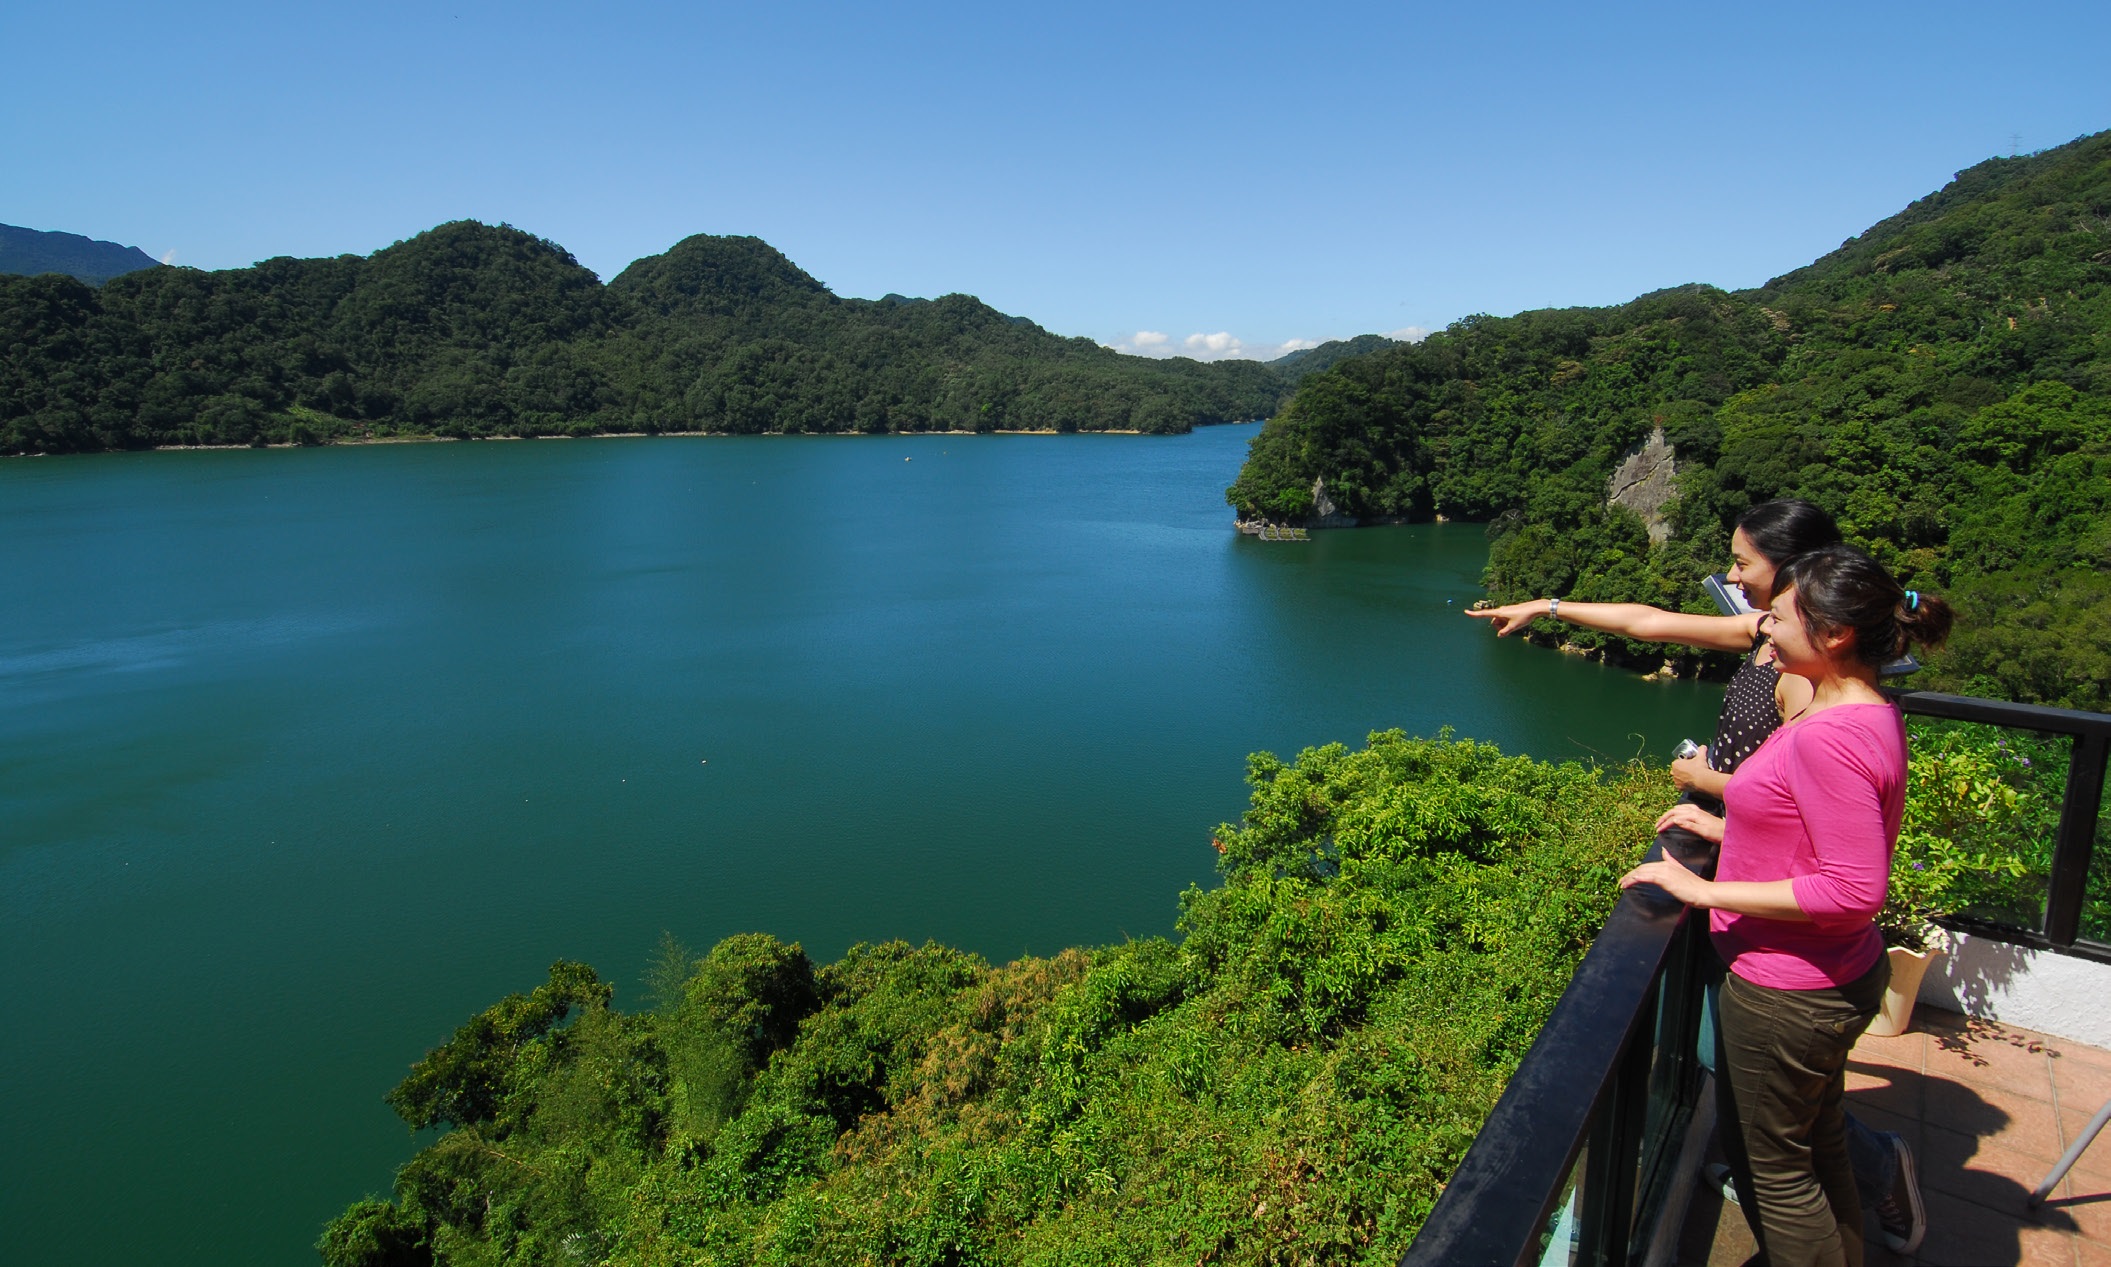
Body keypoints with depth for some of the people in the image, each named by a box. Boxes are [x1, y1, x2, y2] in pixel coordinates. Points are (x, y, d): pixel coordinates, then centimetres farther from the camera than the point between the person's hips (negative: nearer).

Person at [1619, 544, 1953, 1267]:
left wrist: (1704, 890, -25)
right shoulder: (1869, 714, 4)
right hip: (1838, 978, 10)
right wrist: (1724, 828, 10)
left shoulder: (1829, 738, -28)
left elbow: (1854, 890, -30)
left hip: (1786, 992, -10)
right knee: (1816, 1151, 28)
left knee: (1772, 1168, 11)